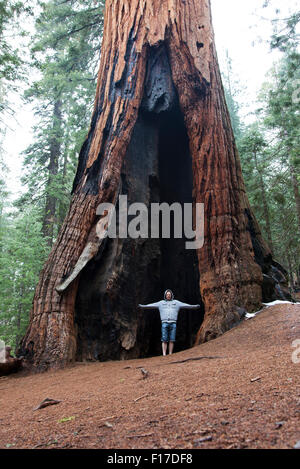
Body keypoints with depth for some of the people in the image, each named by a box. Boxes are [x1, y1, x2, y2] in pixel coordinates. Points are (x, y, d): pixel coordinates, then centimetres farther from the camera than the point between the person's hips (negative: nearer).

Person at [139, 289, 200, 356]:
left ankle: (170, 355, 6)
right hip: (164, 323, 0)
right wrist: (143, 306, 0)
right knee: (164, 340, -4)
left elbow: (186, 305, 8)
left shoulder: (176, 302, 13)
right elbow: (152, 305, 9)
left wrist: (195, 306, -1)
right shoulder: (161, 303, 13)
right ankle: (164, 355, -3)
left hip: (173, 323, 1)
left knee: (171, 340, -1)